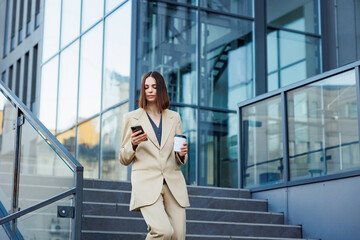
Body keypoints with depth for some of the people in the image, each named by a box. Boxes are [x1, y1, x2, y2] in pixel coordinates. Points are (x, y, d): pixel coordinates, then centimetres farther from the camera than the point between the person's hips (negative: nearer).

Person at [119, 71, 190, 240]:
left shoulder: (174, 117, 16)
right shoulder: (132, 118, 9)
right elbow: (124, 160, 9)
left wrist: (182, 154, -2)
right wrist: (133, 144, -11)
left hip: (173, 183, 4)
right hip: (146, 182, -3)